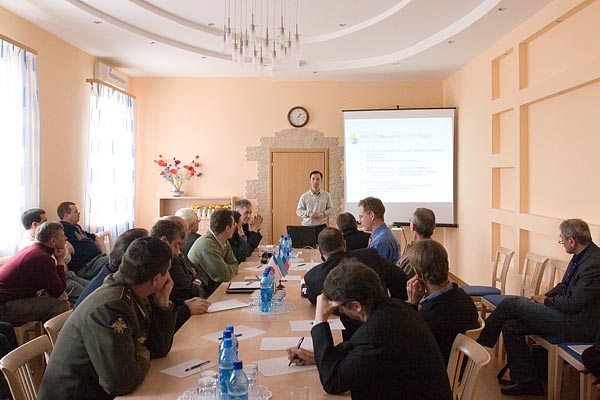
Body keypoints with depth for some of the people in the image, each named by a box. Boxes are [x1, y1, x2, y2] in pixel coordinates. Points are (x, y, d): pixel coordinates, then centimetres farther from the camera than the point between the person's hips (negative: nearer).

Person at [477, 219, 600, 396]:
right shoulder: (581, 256, 8)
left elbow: (573, 303, -24)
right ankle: (527, 381, 8)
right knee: (511, 326, 0)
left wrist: (546, 301, -7)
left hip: (576, 325, -9)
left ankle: (481, 340, 11)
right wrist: (544, 296, 4)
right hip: (568, 315, 9)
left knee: (511, 304, -10)